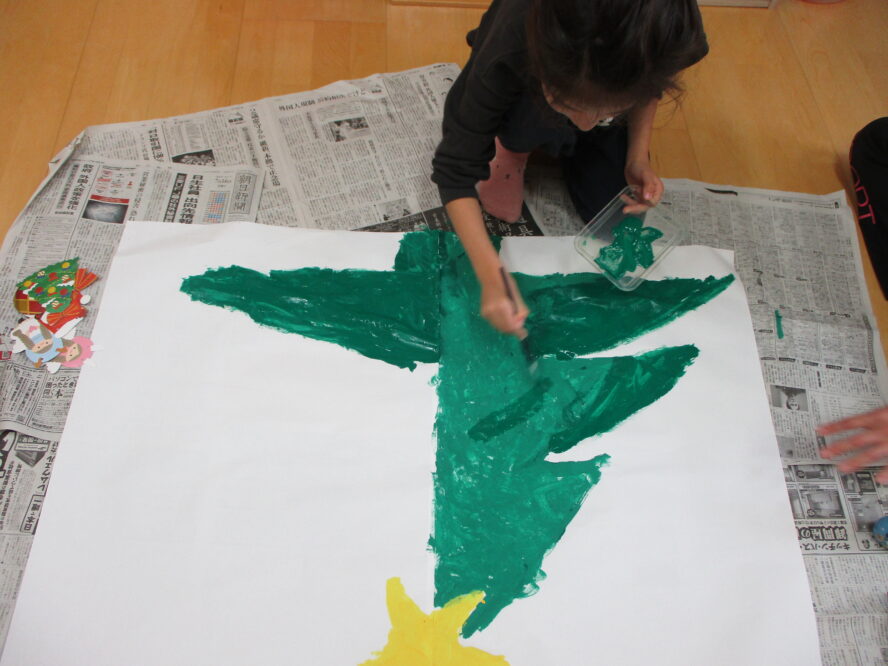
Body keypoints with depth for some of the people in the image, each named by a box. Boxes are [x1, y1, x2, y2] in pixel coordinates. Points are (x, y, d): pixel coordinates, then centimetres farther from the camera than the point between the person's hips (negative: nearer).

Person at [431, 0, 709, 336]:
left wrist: (638, 155, -25)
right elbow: (456, 168, -38)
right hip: (522, 107, -2)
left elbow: (650, 87, -10)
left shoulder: (664, 30, -36)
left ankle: (564, 147, 16)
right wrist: (491, 275, -47)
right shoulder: (506, 57, -44)